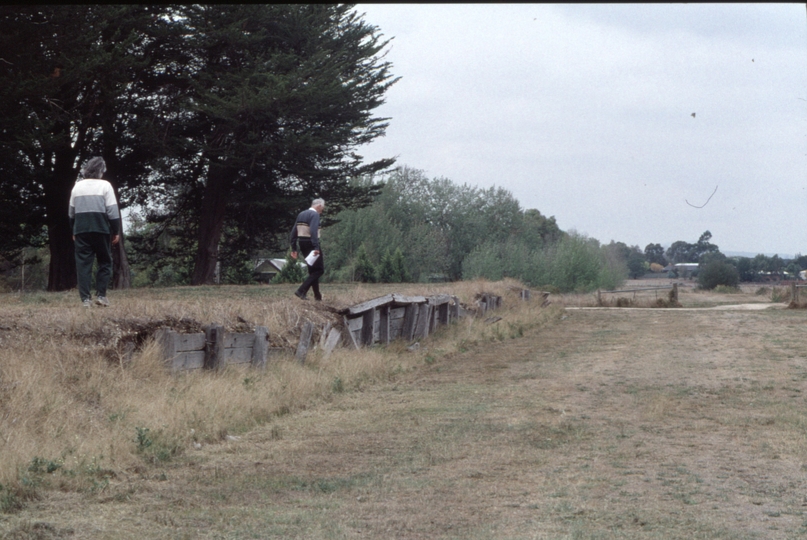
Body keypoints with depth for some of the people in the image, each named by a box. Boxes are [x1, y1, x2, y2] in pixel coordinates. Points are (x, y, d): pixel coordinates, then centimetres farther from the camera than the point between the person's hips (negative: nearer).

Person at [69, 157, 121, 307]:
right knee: (105, 262, 7)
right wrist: (116, 232, -1)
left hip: (81, 229, 3)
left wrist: (74, 231, 25)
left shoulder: (77, 186, 12)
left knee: (83, 263, 3)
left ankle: (85, 298, -3)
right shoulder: (105, 185, 0)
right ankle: (100, 294, -3)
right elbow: (112, 210, -5)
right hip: (101, 228, -3)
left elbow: (72, 212, 17)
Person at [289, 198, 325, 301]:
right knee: (319, 270, -3)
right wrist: (316, 248, -29)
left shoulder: (301, 214, 15)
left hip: (302, 244, 9)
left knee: (312, 270, 17)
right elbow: (313, 231, -25)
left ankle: (317, 295, 19)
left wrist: (294, 248, 16)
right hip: (311, 244, -9)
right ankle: (301, 291, -15)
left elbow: (294, 232, 14)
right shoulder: (314, 215, -11)